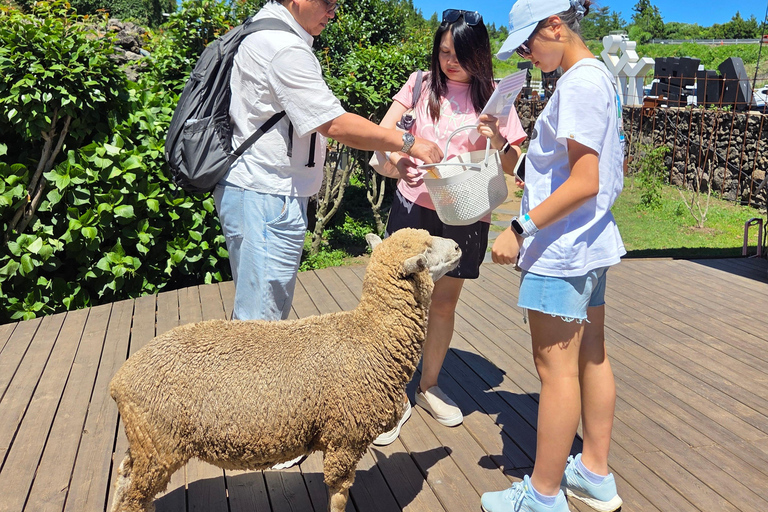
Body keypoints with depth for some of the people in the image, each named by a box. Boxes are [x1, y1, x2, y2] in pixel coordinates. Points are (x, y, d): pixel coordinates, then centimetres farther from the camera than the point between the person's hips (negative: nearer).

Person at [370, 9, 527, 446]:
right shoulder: (421, 85, 3)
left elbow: (511, 165, 2)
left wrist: (496, 138, -19)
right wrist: (393, 160, -25)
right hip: (415, 205, -1)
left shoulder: (493, 96, 4)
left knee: (445, 303, 12)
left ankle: (430, 386, 31)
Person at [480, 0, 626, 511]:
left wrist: (521, 230, -21)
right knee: (591, 357, 15)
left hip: (561, 245, -10)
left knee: (556, 368, -2)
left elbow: (584, 182, -22)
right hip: (589, 242, 10)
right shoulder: (599, 76, 14)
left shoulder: (580, 82, -16)